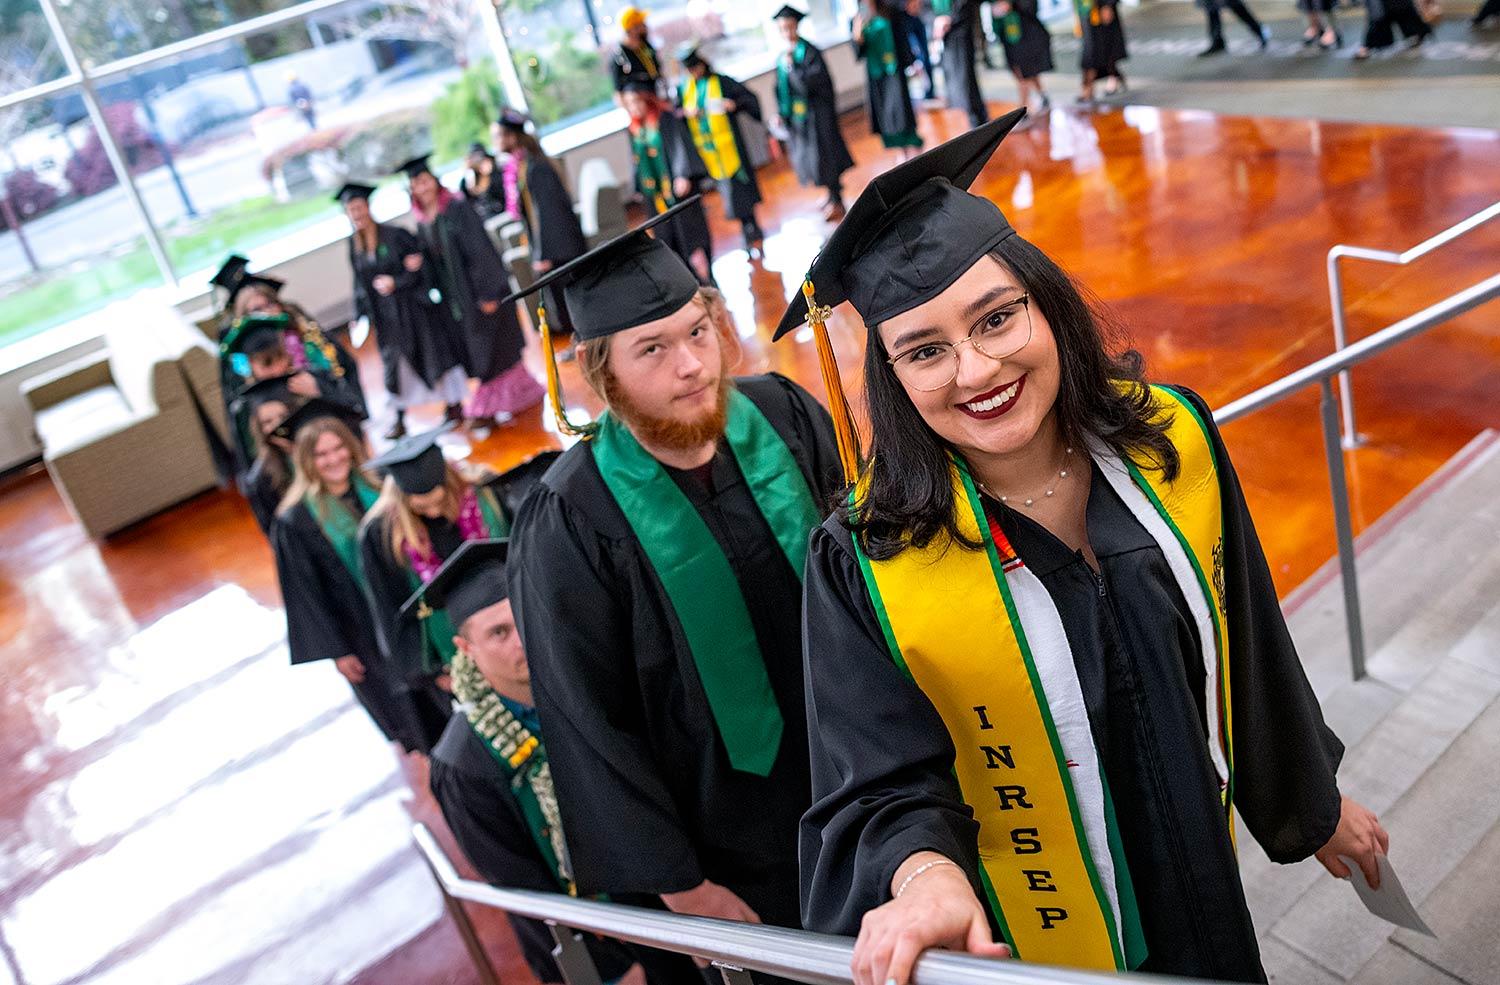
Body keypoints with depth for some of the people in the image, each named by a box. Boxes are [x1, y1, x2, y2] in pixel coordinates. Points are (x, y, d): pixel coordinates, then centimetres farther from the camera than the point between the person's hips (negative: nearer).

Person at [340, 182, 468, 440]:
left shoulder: (395, 235, -12)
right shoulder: (354, 246, 4)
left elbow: (421, 266, -11)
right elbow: (360, 283, 10)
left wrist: (394, 283, -23)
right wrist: (360, 316, 5)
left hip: (413, 307, -4)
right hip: (386, 316, 4)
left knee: (433, 355, 6)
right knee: (394, 364, 6)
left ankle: (454, 405, 20)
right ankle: (400, 420, 14)